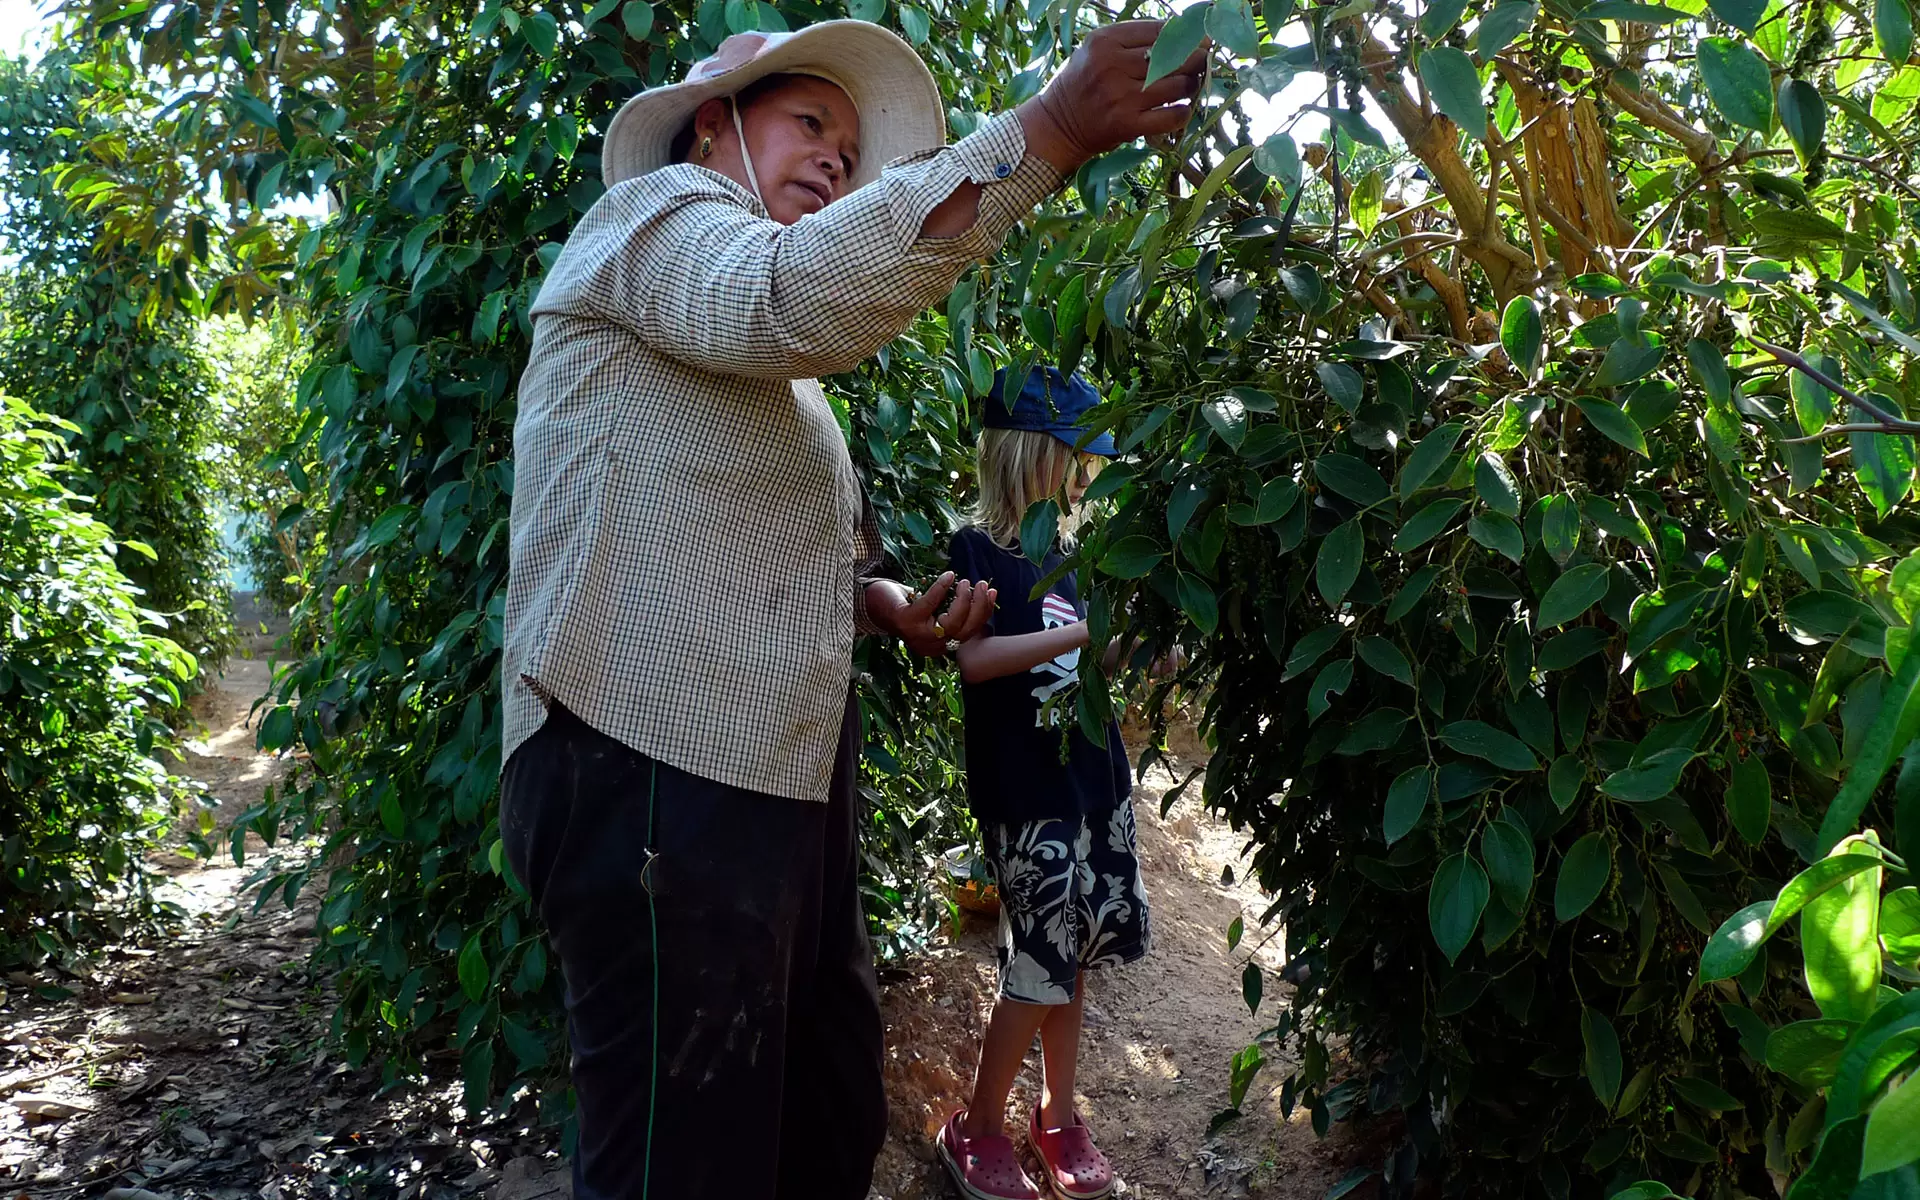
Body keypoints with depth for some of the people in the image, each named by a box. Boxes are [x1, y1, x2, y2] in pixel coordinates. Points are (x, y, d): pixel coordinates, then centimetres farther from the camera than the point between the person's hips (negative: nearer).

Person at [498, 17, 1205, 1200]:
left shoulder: (765, 371, 28)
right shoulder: (653, 211, -1)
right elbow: (795, 295, -25)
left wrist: (888, 605, 11)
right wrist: (1047, 133, -26)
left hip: (777, 776, 10)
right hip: (658, 768, -10)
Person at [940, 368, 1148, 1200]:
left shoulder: (1066, 553, 13)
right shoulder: (976, 550, -8)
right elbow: (976, 657, -21)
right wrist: (1093, 629, -23)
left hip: (1095, 782, 7)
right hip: (1026, 794, -7)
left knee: (1074, 958, 12)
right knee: (1040, 966, -2)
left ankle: (1057, 1118, 28)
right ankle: (977, 1130, 17)